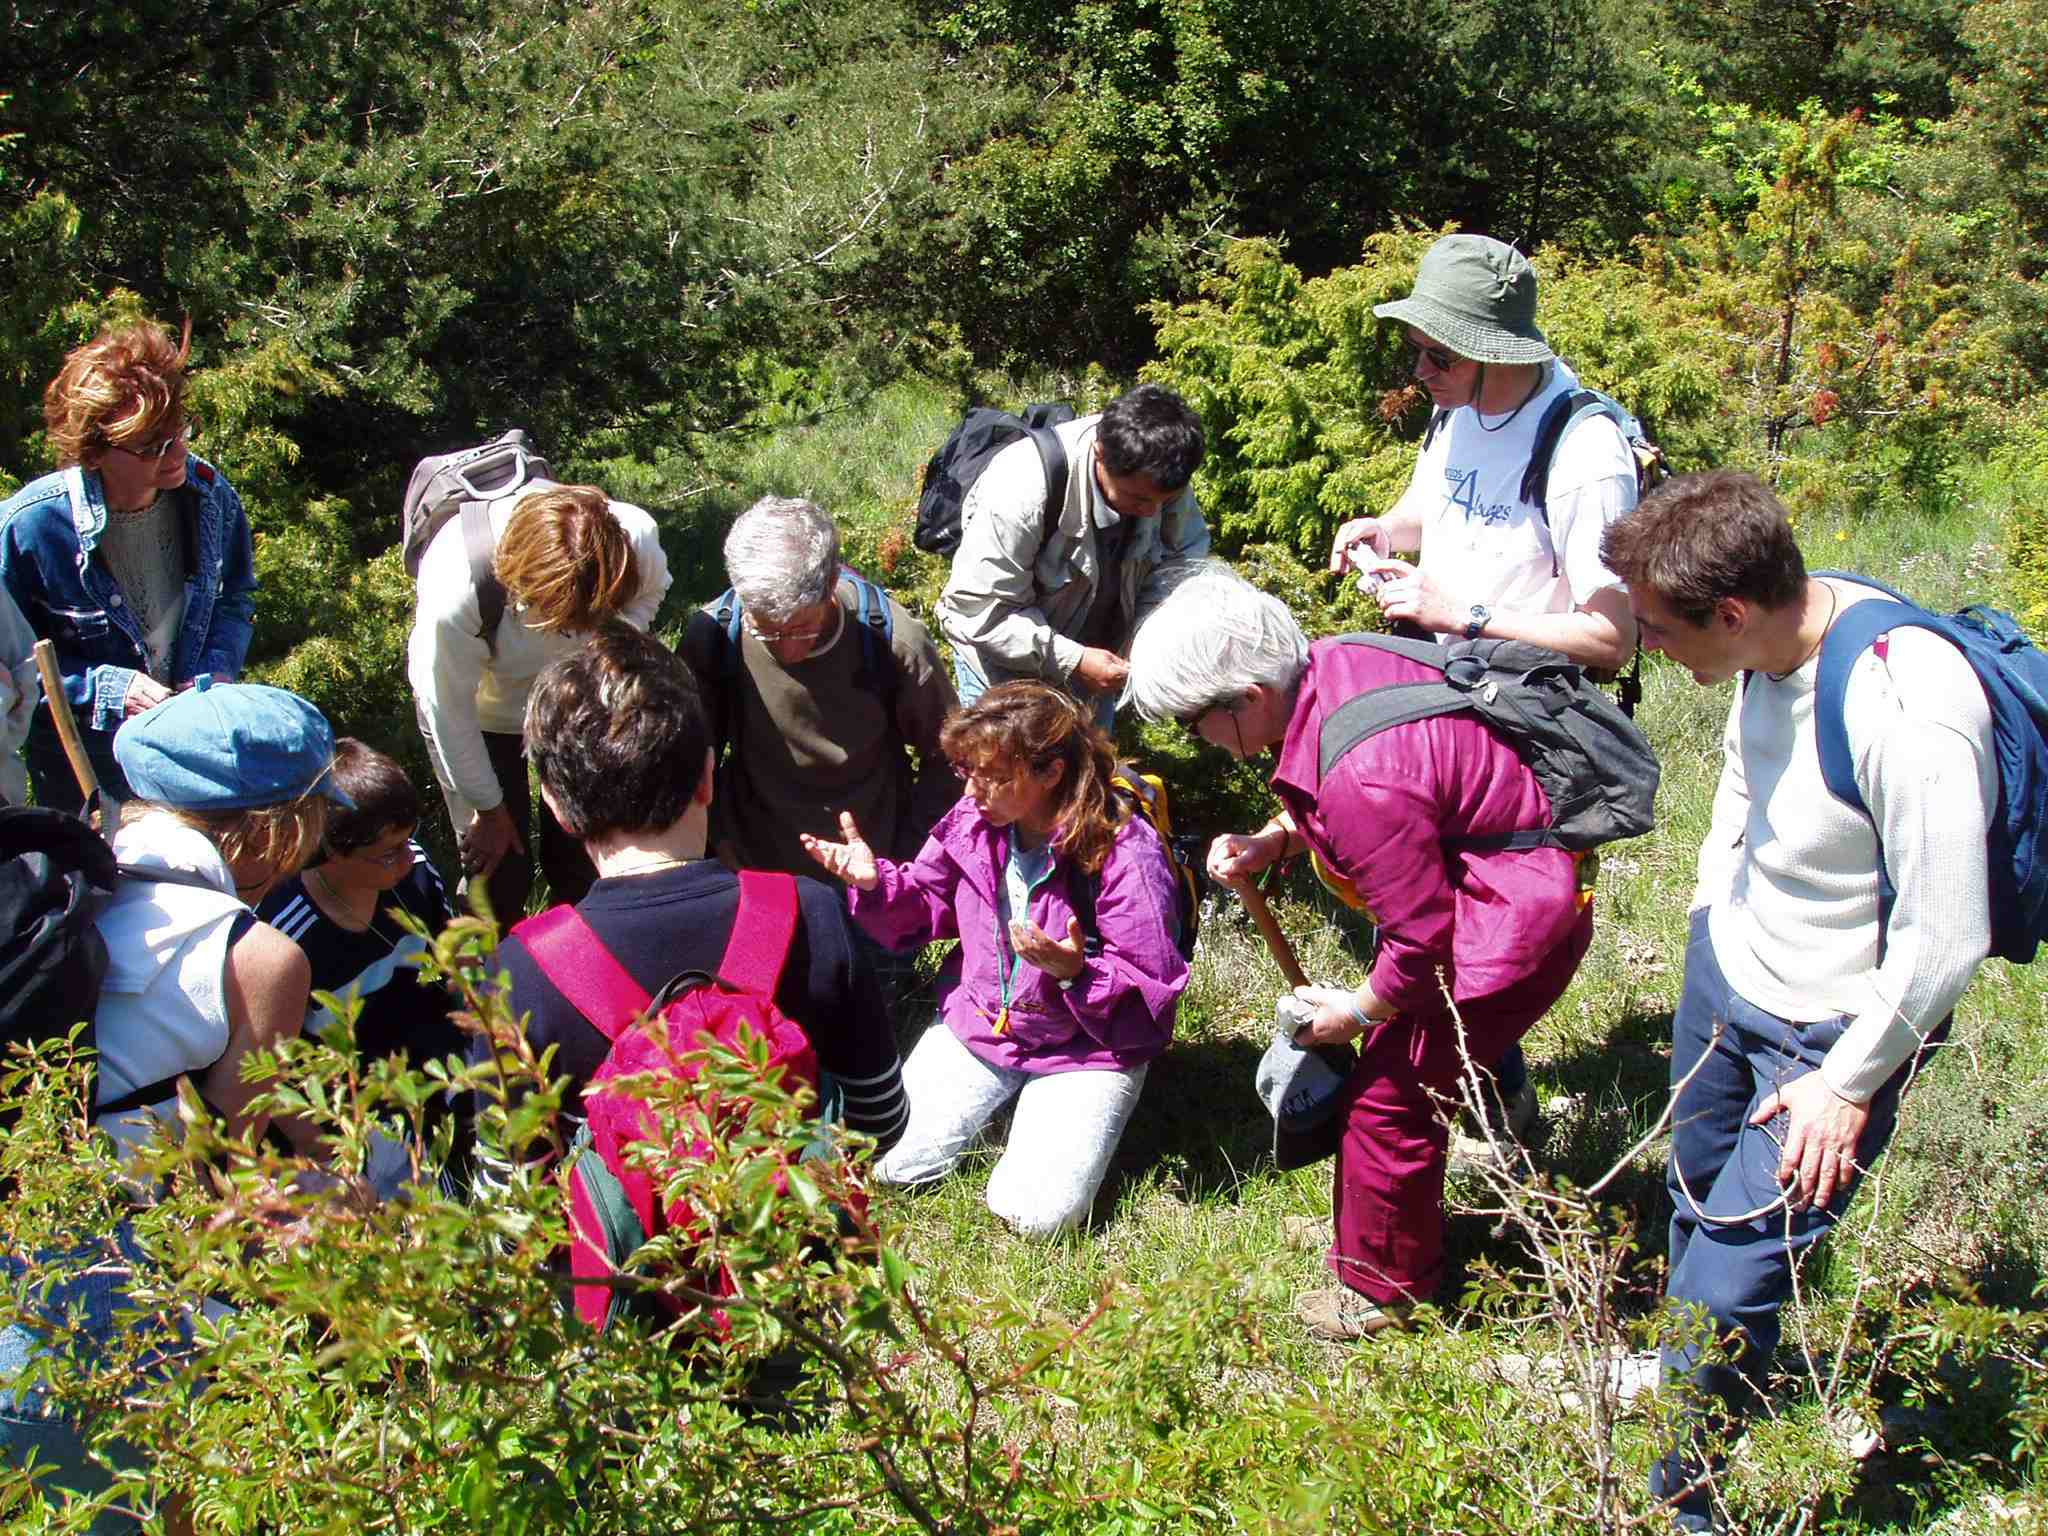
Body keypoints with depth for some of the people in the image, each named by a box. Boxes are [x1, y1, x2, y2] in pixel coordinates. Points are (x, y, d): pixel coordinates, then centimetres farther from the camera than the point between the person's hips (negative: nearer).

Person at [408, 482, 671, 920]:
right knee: (500, 873, 1)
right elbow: (450, 713, -23)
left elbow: (651, 591, -4)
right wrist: (489, 810, -10)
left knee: (580, 861, 10)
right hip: (484, 713, -3)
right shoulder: (455, 591, -41)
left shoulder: (637, 536, -33)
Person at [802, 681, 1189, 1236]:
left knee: (1035, 1211, -19)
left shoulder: (1126, 856, -24)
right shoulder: (973, 821, -9)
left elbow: (1149, 996, -19)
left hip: (1085, 1047, -5)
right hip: (976, 1022, 5)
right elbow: (925, 904, 9)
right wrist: (874, 882, -12)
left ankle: (1077, 1114, 13)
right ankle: (1005, 1097, 22)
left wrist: (1076, 972, -37)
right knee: (884, 1166, -3)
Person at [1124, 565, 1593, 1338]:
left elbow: (1421, 941, -25)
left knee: (1389, 1094, 2)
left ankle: (1381, 1289, 23)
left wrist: (1358, 1012, -7)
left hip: (1515, 924, -9)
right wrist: (1268, 842, -3)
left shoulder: (1357, 782, -35)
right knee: (1425, 1063, 21)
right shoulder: (1329, 666, -8)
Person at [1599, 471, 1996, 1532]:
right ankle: (1684, 1369, 53)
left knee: (1733, 1270, -4)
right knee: (1695, 1196, 26)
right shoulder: (1775, 645, -11)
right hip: (1726, 968, 8)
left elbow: (1943, 940, -27)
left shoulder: (1906, 715, -35)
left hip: (1827, 1031, -8)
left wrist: (1848, 1086, -17)